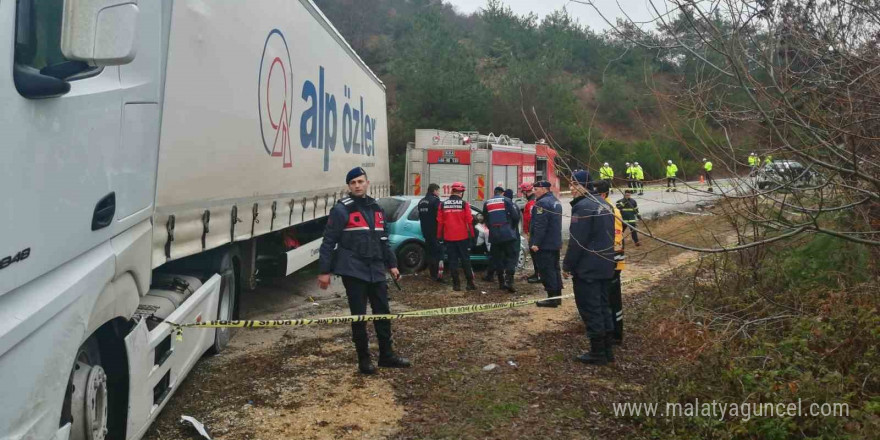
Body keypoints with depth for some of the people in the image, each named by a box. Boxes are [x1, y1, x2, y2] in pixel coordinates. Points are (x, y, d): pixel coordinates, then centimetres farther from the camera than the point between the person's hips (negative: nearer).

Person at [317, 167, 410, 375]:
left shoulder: (376, 209, 13)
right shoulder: (342, 209, -8)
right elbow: (329, 242, -9)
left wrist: (391, 264, 17)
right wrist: (324, 271, -13)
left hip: (376, 271, 6)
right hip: (353, 271, -6)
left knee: (383, 313, 10)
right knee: (359, 315, 2)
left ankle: (386, 355, 22)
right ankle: (363, 359, 15)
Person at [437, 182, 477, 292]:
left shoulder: (443, 204, 2)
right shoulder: (464, 204, -6)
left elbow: (439, 222, 4)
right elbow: (469, 220, -6)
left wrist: (439, 236, 11)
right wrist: (472, 234, 4)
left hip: (449, 237, 2)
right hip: (462, 237, -2)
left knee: (453, 261, 6)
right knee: (465, 260, 7)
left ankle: (456, 284, 5)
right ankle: (470, 283, 8)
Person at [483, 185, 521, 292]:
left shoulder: (487, 203, 10)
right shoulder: (506, 201, -2)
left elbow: (485, 219, 14)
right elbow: (515, 216, -5)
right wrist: (512, 228, 11)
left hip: (494, 235, 4)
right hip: (507, 234, -4)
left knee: (497, 258, 11)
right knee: (511, 256, 0)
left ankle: (501, 282, 14)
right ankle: (509, 280, -15)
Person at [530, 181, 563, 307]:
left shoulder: (542, 203, -17)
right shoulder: (555, 201, 15)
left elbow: (540, 226, -23)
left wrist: (535, 243, -22)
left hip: (544, 245, -10)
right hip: (555, 243, 10)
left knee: (546, 271, -6)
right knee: (554, 269, 14)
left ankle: (552, 298, -5)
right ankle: (557, 297, 20)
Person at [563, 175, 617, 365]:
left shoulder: (583, 206, -18)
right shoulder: (605, 205, 12)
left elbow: (576, 241, -19)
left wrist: (567, 265, -11)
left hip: (587, 268, -9)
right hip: (605, 265, 9)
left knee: (590, 308, -1)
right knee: (602, 306, 15)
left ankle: (598, 352, 5)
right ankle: (606, 349, 21)